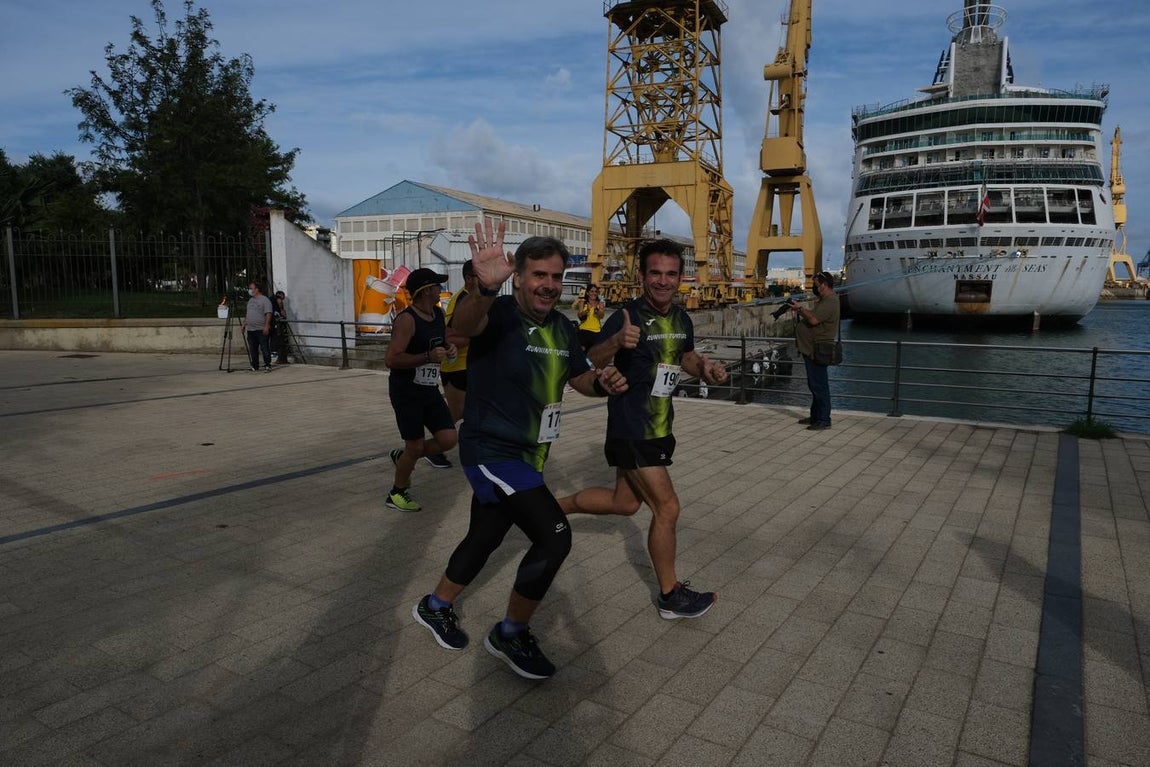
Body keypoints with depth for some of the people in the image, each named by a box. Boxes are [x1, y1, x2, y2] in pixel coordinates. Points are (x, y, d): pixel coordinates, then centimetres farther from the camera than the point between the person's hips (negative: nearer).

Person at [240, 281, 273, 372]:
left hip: (261, 330, -8)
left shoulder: (264, 300, -6)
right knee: (252, 350, 8)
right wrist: (243, 324, 19)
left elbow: (268, 314, -14)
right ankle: (254, 366, 14)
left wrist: (266, 326, -21)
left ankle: (267, 365, 0)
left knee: (265, 348, -6)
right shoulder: (250, 300, 20)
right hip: (250, 330, 8)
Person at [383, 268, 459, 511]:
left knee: (448, 439, 1)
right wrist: (428, 357, -29)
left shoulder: (439, 313, 6)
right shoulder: (407, 319, -19)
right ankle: (397, 493, 24)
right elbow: (391, 359, -25)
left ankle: (401, 457, 26)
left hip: (430, 389, 8)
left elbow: (445, 340, 24)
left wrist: (451, 348, 0)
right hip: (406, 391, -8)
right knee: (415, 446, -1)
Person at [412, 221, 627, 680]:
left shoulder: (562, 328, 3)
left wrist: (603, 383, -8)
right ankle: (511, 634, 6)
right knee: (554, 535, -17)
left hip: (527, 455, 8)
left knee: (486, 537, 21)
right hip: (491, 452, -8)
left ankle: (435, 608, 46)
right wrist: (485, 289, -64)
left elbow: (579, 376, 16)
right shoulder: (501, 315, -20)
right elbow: (464, 324, -42)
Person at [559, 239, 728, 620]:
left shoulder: (681, 318, 4)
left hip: (659, 427, 8)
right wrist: (616, 342, -44)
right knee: (667, 507, -5)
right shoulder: (628, 315, -18)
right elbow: (590, 363, -23)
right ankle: (670, 595, 13)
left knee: (626, 503, 18)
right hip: (631, 430, -8)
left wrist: (706, 367, 0)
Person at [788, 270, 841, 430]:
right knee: (814, 385, 17)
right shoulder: (823, 300, 18)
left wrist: (800, 308, -13)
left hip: (817, 350, -11)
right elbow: (813, 315, 21)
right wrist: (799, 311, 7)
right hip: (811, 349, 11)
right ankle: (815, 416, 27)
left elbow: (814, 319, -26)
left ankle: (824, 420, -3)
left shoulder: (830, 301, -17)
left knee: (819, 385, -7)